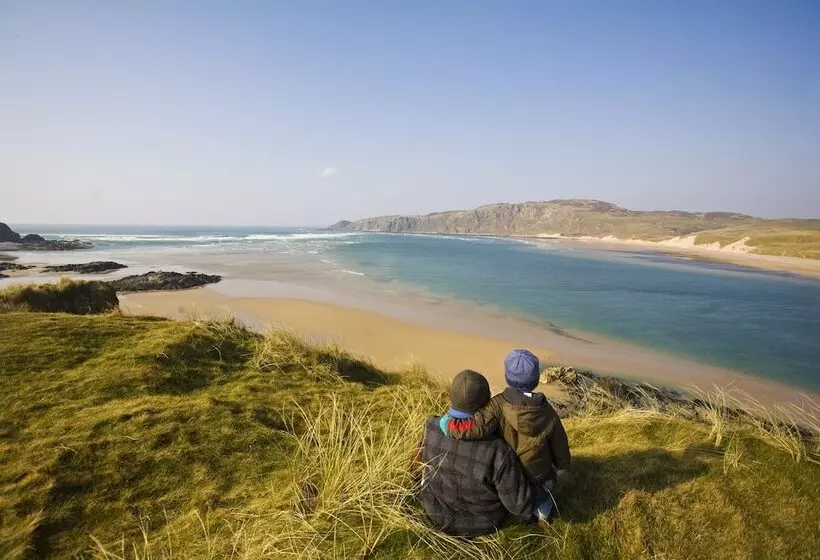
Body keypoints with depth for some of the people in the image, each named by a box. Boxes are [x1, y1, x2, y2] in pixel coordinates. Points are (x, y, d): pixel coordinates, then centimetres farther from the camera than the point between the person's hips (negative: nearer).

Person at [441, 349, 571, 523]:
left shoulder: (498, 406, -30)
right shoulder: (549, 415, -23)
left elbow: (473, 428, -46)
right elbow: (562, 457, -8)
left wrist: (447, 421, -27)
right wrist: (560, 468, 15)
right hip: (537, 485, 0)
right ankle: (544, 510, 42)